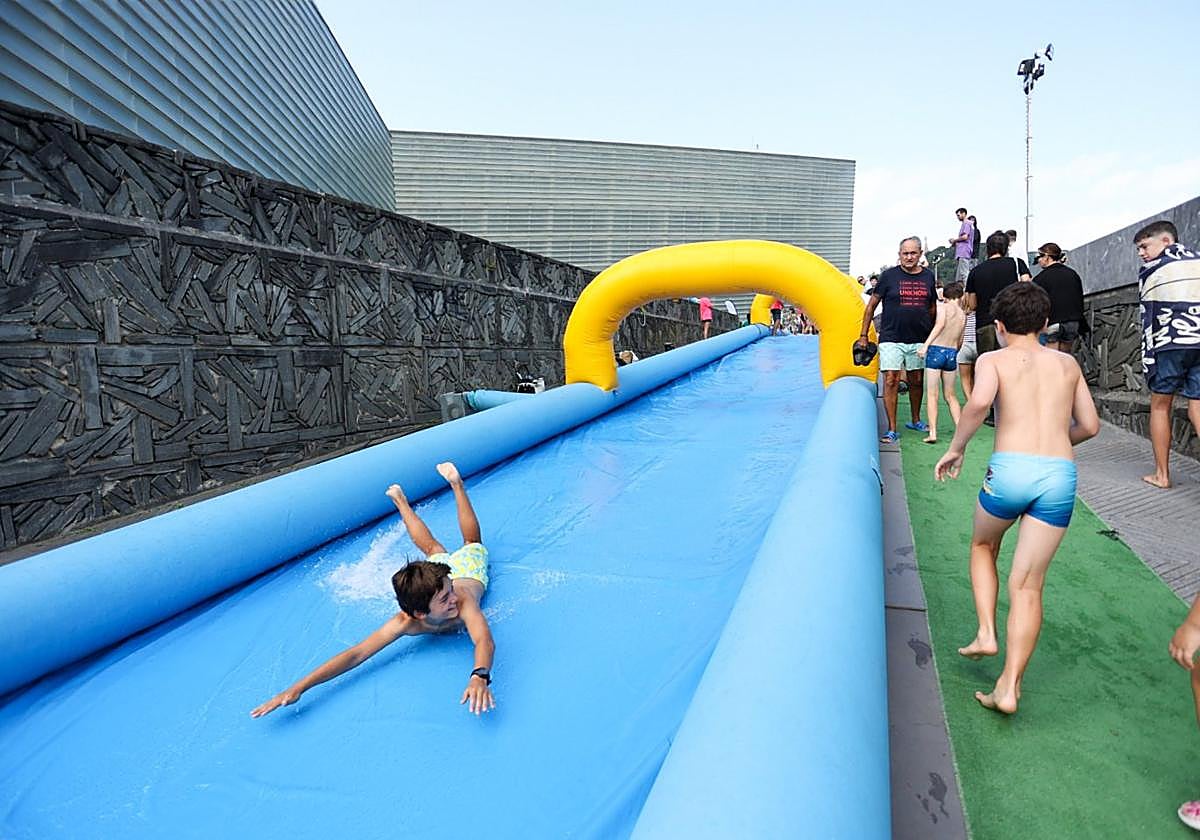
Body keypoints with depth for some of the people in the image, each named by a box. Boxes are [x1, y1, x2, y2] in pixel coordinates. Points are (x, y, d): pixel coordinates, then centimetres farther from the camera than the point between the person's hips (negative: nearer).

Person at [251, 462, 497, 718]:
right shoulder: (406, 622, -44)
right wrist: (298, 688, -59)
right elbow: (355, 654, -49)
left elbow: (485, 641, -66)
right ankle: (399, 500, 53)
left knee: (472, 544, 33)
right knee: (432, 548, 33)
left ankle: (456, 484, 45)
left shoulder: (462, 601, -51)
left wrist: (479, 676, -87)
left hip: (467, 566, -1)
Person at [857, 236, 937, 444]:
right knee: (891, 381, -8)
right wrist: (863, 335, -1)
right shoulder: (890, 275, -2)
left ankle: (916, 421, 33)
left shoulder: (928, 276, 8)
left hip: (919, 340, 4)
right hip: (892, 339, -4)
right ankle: (892, 429, -2)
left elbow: (932, 308, 19)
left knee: (916, 381, 14)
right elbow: (871, 305, 1)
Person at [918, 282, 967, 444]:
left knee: (931, 394, -1)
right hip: (952, 353, 5)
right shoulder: (963, 315, 13)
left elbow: (940, 324, -21)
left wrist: (925, 345, -26)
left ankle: (932, 432, -6)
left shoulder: (942, 306, -2)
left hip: (936, 351, -4)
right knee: (950, 395, 16)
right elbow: (960, 341, 16)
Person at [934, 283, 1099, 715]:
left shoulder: (993, 359, 7)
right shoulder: (1067, 363, 19)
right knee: (1028, 585, 7)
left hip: (1009, 469, -3)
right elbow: (1090, 425, 19)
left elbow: (979, 402, -15)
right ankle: (1009, 688, 6)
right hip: (1061, 474, 3)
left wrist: (955, 448, -3)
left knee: (983, 546, 28)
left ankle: (986, 633, 18)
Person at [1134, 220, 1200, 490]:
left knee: (1160, 406, 10)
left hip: (1170, 343, -3)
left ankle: (1162, 475, 14)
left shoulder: (1151, 270, 4)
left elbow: (1148, 320, -1)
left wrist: (1148, 360, -2)